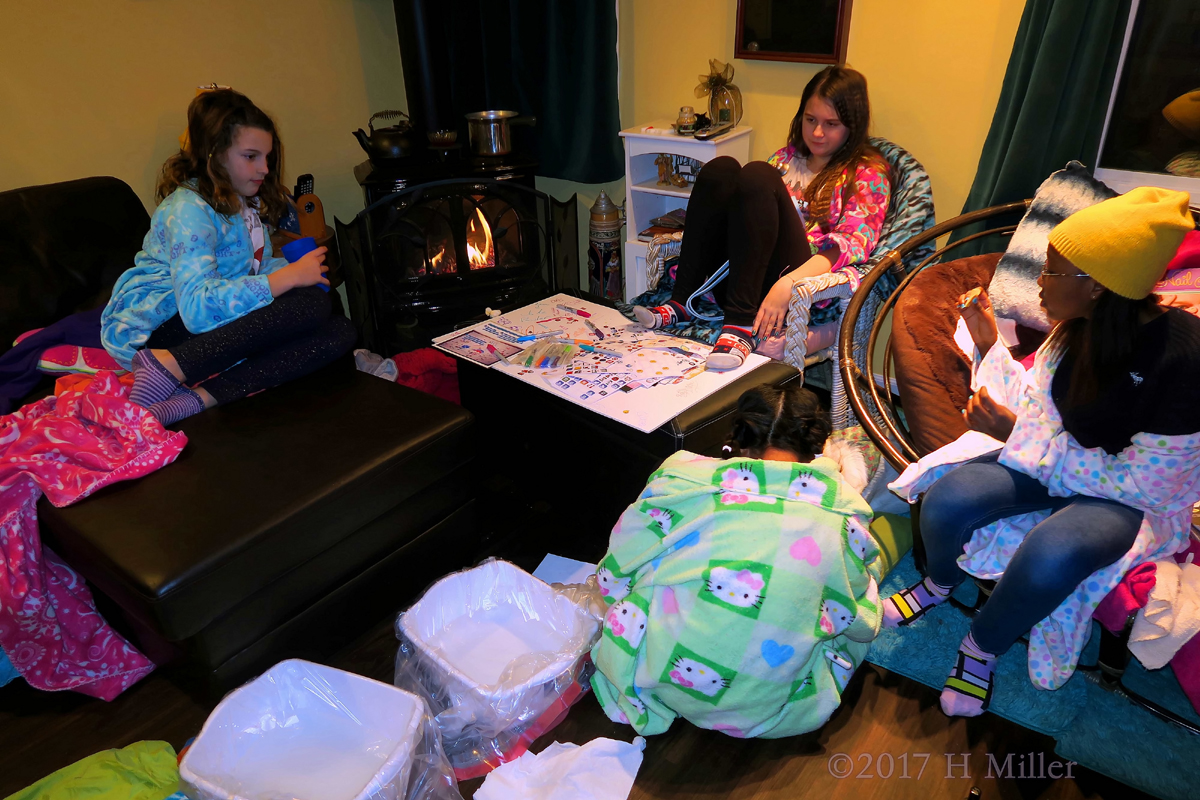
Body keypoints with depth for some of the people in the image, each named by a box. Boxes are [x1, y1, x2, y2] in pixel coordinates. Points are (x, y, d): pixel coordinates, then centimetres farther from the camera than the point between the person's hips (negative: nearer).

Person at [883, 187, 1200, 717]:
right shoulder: (1079, 327, -7)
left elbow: (1141, 483, -23)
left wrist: (1016, 432, -24)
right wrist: (988, 342, -3)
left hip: (1139, 495, -5)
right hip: (1059, 459, 5)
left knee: (1051, 554, -37)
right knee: (944, 501, -21)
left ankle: (982, 650, -6)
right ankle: (939, 584, 14)